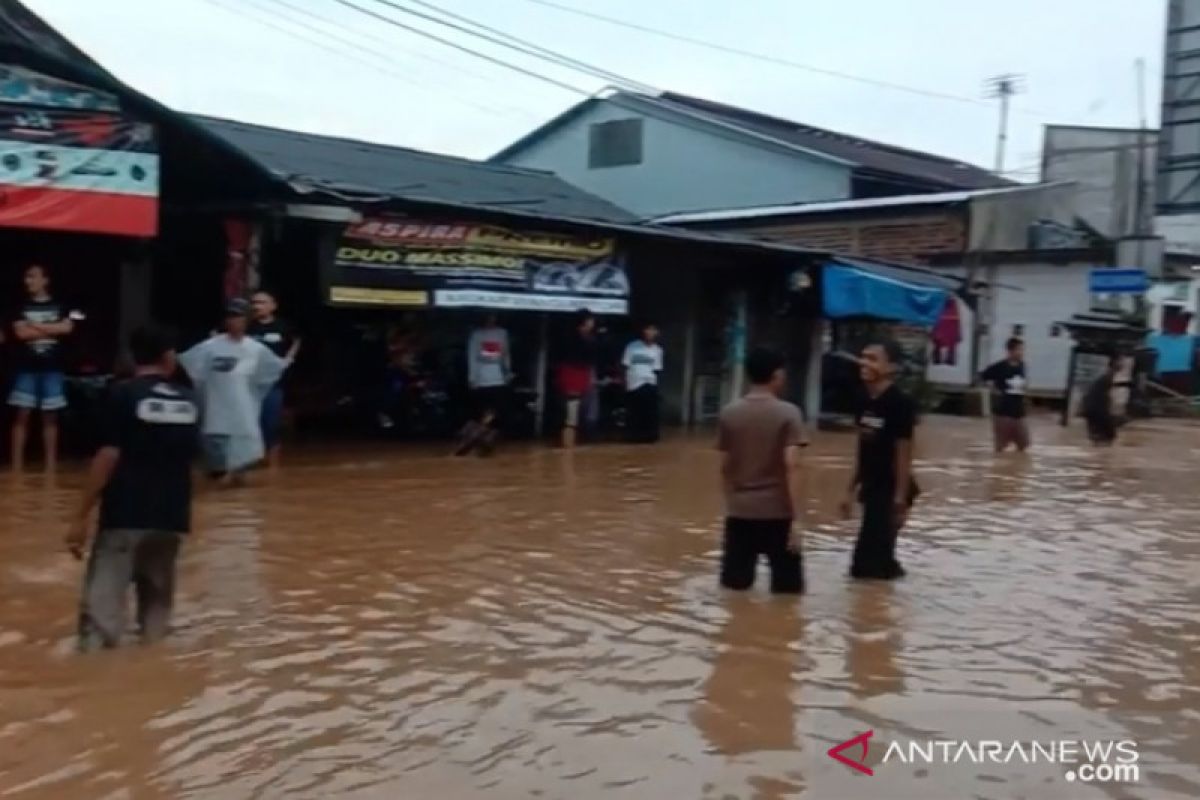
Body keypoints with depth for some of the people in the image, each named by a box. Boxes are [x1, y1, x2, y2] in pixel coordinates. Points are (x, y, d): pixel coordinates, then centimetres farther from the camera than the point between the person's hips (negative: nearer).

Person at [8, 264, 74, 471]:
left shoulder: (59, 307, 6)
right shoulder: (22, 307, 5)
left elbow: (66, 328, -10)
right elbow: (21, 332, -8)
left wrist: (36, 325, -8)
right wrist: (51, 329, -6)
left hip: (52, 368, 0)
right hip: (26, 368, 0)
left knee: (50, 417, 5)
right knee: (22, 415, -1)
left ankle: (51, 465, 11)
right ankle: (17, 466, 3)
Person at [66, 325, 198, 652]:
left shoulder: (124, 395, -5)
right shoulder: (188, 401, 9)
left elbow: (108, 457, -11)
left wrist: (81, 516, -8)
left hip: (125, 516, -4)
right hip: (171, 516, 5)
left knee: (101, 606, -6)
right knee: (157, 601, 17)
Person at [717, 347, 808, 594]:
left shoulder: (729, 413, 2)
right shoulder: (788, 413, -8)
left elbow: (725, 467, 6)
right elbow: (791, 467, -15)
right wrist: (796, 519, -14)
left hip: (739, 511, 3)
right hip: (778, 512, -3)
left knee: (735, 586, 10)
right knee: (787, 587, 7)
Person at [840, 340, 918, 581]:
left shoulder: (900, 403, -17)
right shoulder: (866, 402, 6)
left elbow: (904, 455, -17)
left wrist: (900, 499, -19)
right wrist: (852, 490, 16)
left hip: (890, 491, -8)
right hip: (871, 488, 8)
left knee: (867, 562, -6)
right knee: (875, 557, 15)